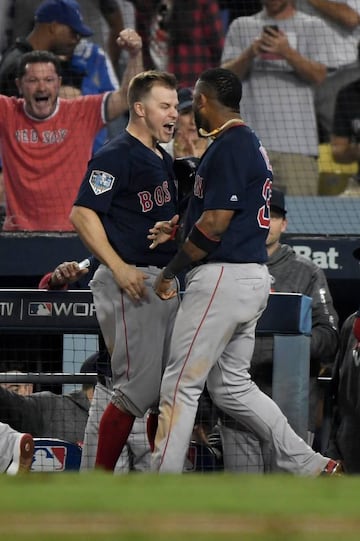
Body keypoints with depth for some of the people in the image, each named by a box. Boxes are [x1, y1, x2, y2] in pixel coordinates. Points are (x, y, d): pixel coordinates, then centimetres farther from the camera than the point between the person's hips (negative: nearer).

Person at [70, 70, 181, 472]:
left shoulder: (161, 158, 20)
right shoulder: (117, 155, -10)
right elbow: (82, 214, -17)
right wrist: (118, 267, -23)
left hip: (164, 283, 9)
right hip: (130, 282, -9)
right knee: (137, 388, -12)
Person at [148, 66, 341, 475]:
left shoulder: (228, 147, -14)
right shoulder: (250, 144, 17)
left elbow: (215, 224, -18)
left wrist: (170, 272, -10)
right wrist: (177, 230, 26)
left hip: (223, 278, -10)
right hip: (253, 277, 10)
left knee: (180, 383, -6)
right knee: (231, 387, 14)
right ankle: (309, 465, 11)